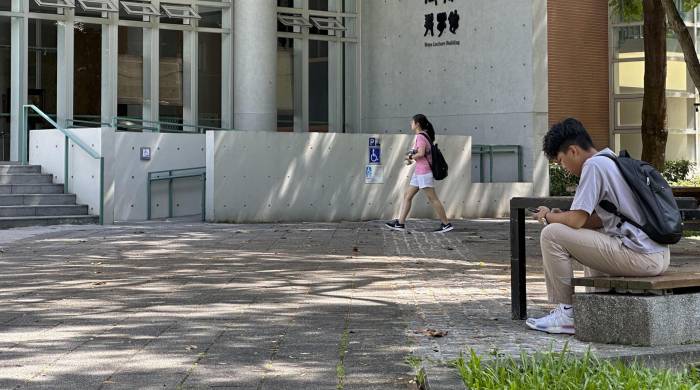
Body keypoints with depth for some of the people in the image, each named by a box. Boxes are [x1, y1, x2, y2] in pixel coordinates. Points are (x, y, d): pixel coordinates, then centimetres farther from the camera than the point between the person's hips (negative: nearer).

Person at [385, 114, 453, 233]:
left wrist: (410, 157, -8)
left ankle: (446, 224, -2)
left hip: (424, 171, -10)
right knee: (407, 196, 10)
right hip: (419, 172, 10)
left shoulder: (420, 137, -14)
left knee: (432, 198, -6)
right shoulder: (424, 135, 15)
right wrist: (412, 158, 10)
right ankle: (400, 223, 11)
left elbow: (421, 153, -26)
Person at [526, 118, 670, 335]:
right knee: (589, 236, 35)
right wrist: (562, 216, 16)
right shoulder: (613, 161, 20)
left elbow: (577, 220, -14)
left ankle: (565, 314, -2)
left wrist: (549, 216, 5)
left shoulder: (594, 165, -10)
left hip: (640, 257, -10)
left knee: (552, 234, -8)